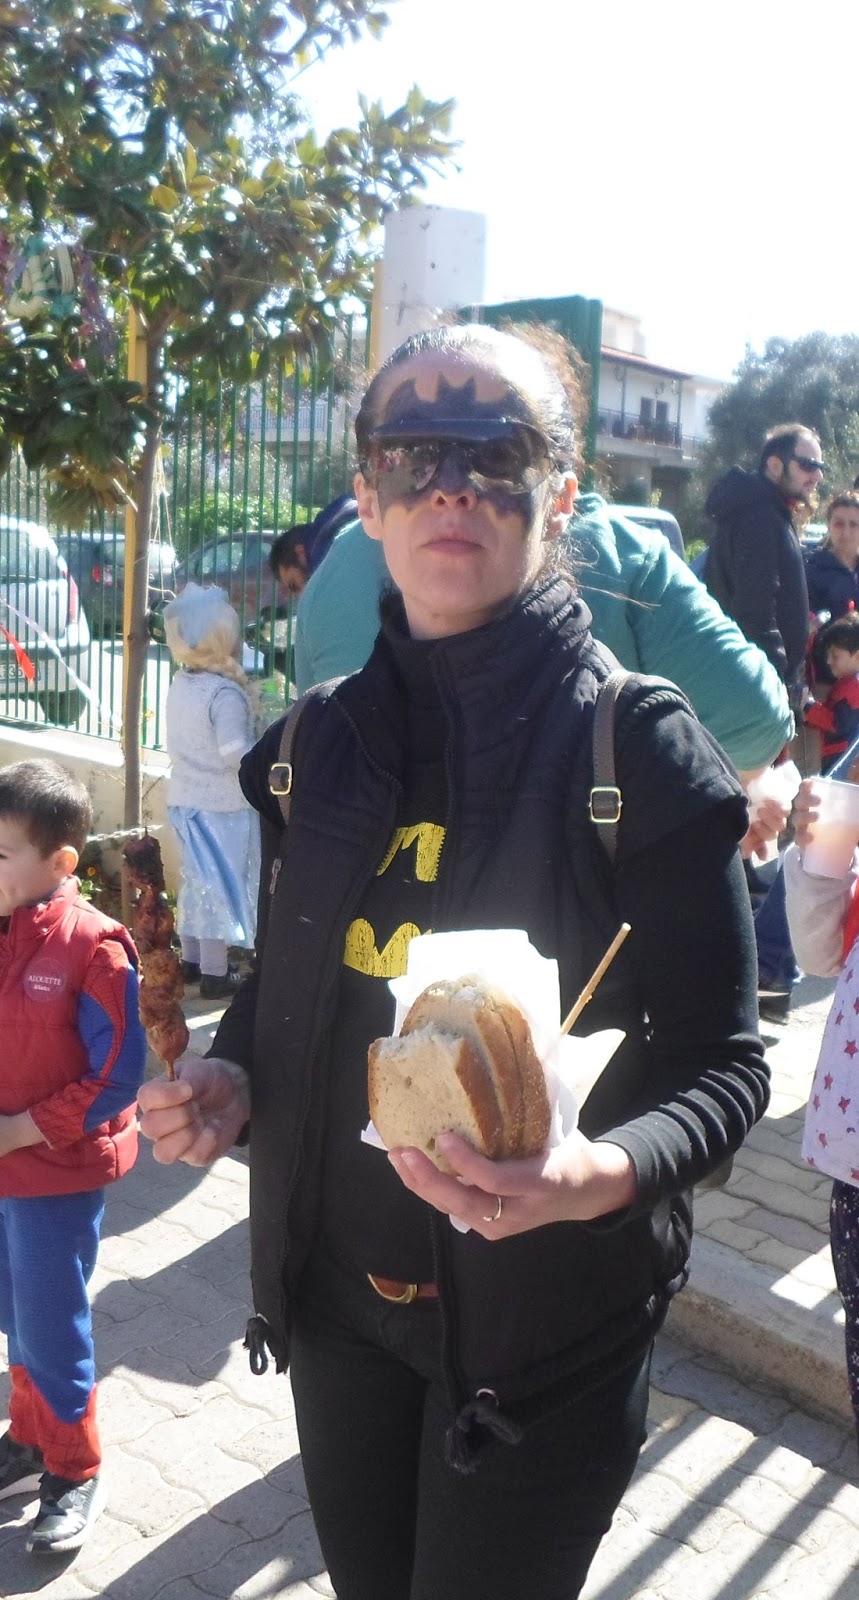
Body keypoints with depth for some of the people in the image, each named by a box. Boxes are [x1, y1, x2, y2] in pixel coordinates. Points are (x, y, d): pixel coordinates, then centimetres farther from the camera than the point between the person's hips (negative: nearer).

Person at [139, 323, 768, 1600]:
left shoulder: (637, 746, -15)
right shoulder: (323, 741, -1)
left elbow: (723, 1062, -14)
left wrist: (605, 1170, -33)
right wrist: (228, 1082, -9)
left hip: (545, 1318, -4)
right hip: (338, 1291, 5)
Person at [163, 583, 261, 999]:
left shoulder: (180, 684, 4)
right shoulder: (226, 693, -21)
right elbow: (237, 755, -25)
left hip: (184, 798, 8)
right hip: (222, 806, -8)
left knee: (195, 882, 19)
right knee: (220, 887, 1)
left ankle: (191, 960, 30)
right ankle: (215, 975, 9)